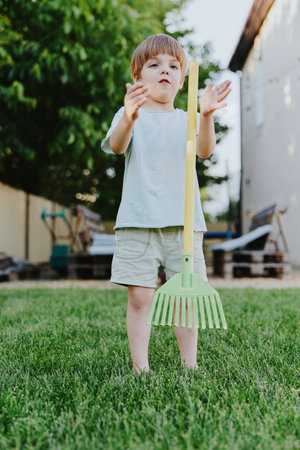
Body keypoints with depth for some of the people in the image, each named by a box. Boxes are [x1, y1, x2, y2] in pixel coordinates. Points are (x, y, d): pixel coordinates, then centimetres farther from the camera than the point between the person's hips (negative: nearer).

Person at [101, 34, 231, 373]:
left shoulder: (187, 120, 13)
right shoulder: (129, 115, 7)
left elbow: (205, 151, -7)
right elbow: (116, 146, -15)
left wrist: (206, 116, -28)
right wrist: (129, 118, -37)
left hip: (183, 222, 2)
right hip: (138, 222, -2)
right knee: (139, 297, -3)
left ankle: (190, 364, 17)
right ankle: (140, 367, 8)